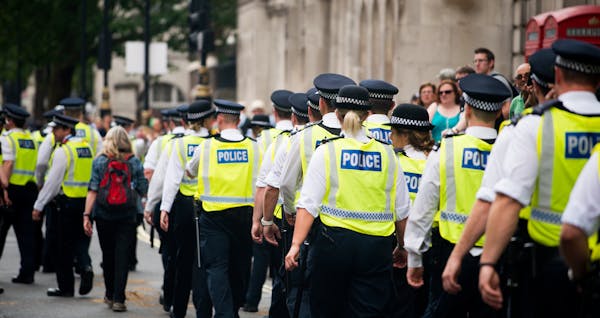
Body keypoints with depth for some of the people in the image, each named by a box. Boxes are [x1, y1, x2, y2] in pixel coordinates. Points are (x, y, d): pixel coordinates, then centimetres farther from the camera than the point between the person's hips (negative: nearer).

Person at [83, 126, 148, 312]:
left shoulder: (99, 161, -1)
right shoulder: (134, 162, 0)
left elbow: (93, 190, -6)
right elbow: (143, 191, -1)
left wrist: (87, 215, -5)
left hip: (104, 215, 1)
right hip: (127, 215, -1)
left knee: (108, 255, 13)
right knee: (122, 256, -1)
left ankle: (110, 296, 23)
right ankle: (118, 299, -7)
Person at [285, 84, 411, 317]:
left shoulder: (326, 152, -1)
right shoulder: (387, 154, 5)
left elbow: (308, 204, -8)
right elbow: (402, 210, 8)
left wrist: (296, 244, -9)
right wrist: (402, 246, 22)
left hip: (335, 239, -1)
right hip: (376, 246, 1)